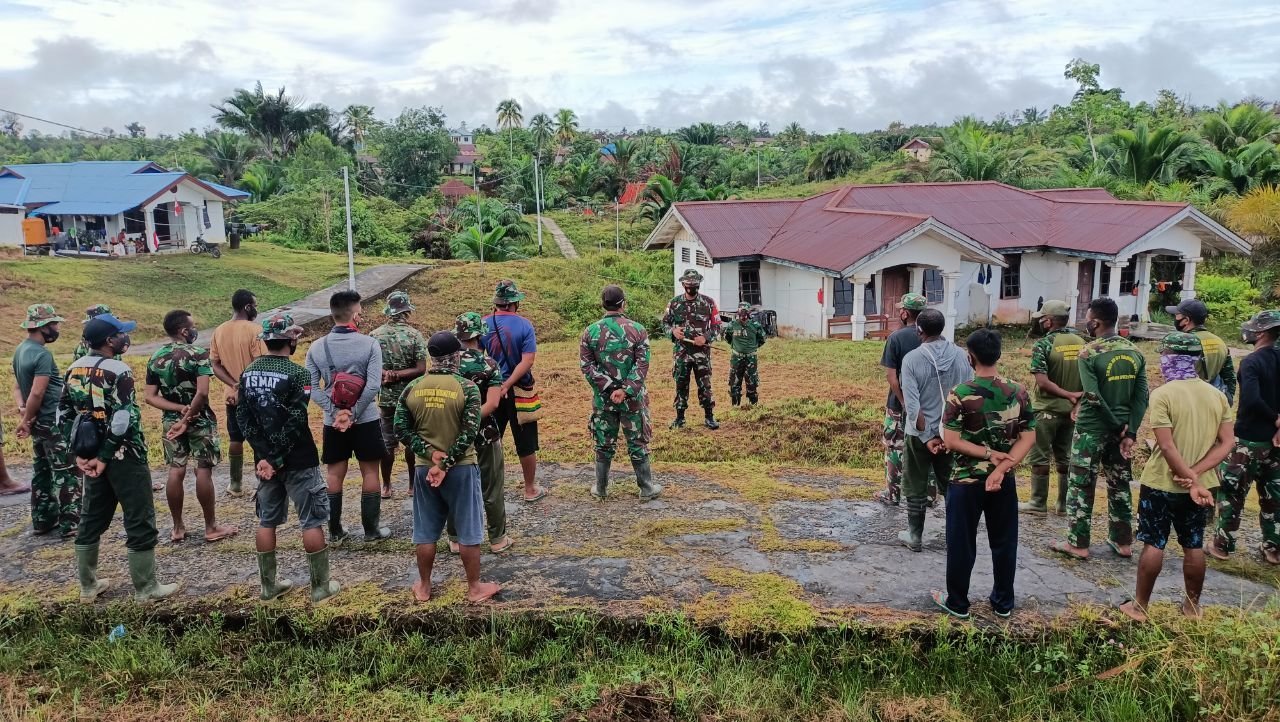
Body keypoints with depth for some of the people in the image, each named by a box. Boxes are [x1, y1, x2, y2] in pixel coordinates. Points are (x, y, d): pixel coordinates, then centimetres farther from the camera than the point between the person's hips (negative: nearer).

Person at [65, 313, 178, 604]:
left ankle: (88, 585, 28)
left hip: (91, 454, 8)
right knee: (140, 521, 2)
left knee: (91, 518, 18)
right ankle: (145, 588, 9)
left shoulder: (74, 370, 7)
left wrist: (79, 453, 9)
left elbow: (64, 413, 10)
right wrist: (105, 457, -13)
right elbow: (124, 420, -22)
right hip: (123, 456, -8)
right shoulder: (118, 370, -16)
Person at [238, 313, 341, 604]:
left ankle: (268, 584, 24)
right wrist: (277, 459, -14)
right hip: (298, 460, -6)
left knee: (267, 521, 15)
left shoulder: (248, 372, 4)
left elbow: (243, 417, -1)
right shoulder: (297, 374, -16)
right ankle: (321, 586, 10)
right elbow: (295, 423, -21)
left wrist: (264, 456, -6)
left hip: (264, 458, 6)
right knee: (312, 522, 4)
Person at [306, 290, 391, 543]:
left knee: (334, 474, 13)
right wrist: (354, 414, -12)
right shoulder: (369, 344, -11)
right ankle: (372, 529, 15)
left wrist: (336, 412, -9)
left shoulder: (316, 348, -2)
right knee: (370, 473, 9)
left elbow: (312, 388, -6)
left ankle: (335, 531, 20)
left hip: (332, 422, 3)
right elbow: (373, 386, -18)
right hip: (366, 420, -3)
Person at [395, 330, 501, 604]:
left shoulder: (412, 388, -1)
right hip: (461, 468, -3)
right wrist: (445, 464, -13)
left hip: (424, 468, 3)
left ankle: (424, 587, 27)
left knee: (425, 531, 14)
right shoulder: (467, 388, -13)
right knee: (468, 530, 9)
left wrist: (431, 454, -8)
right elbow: (469, 433, -18)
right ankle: (474, 588, 19)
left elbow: (402, 429, -3)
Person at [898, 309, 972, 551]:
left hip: (920, 433, -2)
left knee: (916, 488, 12)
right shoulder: (961, 356, -7)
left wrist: (927, 437, -11)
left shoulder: (912, 359, -14)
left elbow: (912, 405, -17)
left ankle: (915, 537, 20)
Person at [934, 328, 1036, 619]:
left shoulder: (960, 394, -15)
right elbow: (1029, 437, -6)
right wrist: (1001, 467, -13)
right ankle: (1003, 602, 27)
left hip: (966, 481, -3)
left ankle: (957, 603, 19)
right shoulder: (1018, 392, -3)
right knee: (1004, 542, 16)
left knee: (961, 543, 9)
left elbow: (951, 441, -17)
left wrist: (988, 454, -12)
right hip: (1004, 481, 4)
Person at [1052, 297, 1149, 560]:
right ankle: (1122, 542, 24)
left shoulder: (1089, 353, -14)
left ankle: (1078, 544, 8)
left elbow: (1094, 397, -21)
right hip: (1121, 429, 6)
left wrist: (1117, 426, -10)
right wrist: (1129, 431, -4)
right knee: (1120, 485, 16)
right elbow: (1142, 397, -1)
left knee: (1081, 487, 4)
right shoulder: (1134, 352, 3)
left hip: (1091, 430, -6)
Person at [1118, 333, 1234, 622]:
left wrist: (1189, 481, -18)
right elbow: (1227, 442, -3)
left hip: (1162, 483, -5)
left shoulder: (1162, 394, -16)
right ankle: (1192, 606, 26)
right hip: (1203, 484, 5)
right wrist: (1195, 474, -11)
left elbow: (1167, 446, -22)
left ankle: (1139, 606, 12)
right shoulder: (1217, 395, 1)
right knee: (1194, 546, 15)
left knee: (1153, 545, 4)